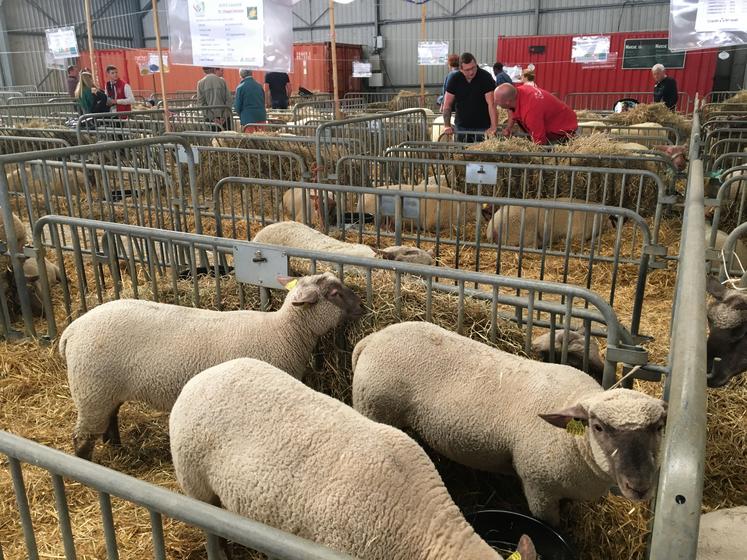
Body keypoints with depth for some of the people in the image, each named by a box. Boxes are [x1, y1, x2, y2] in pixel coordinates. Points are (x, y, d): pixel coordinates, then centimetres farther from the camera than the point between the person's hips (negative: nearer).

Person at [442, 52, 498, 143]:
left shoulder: (486, 77, -12)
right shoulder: (454, 79, -3)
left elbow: (491, 104, -18)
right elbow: (447, 104, -2)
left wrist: (493, 127, -29)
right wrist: (447, 125, -14)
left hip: (483, 127, -3)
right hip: (462, 127, 3)